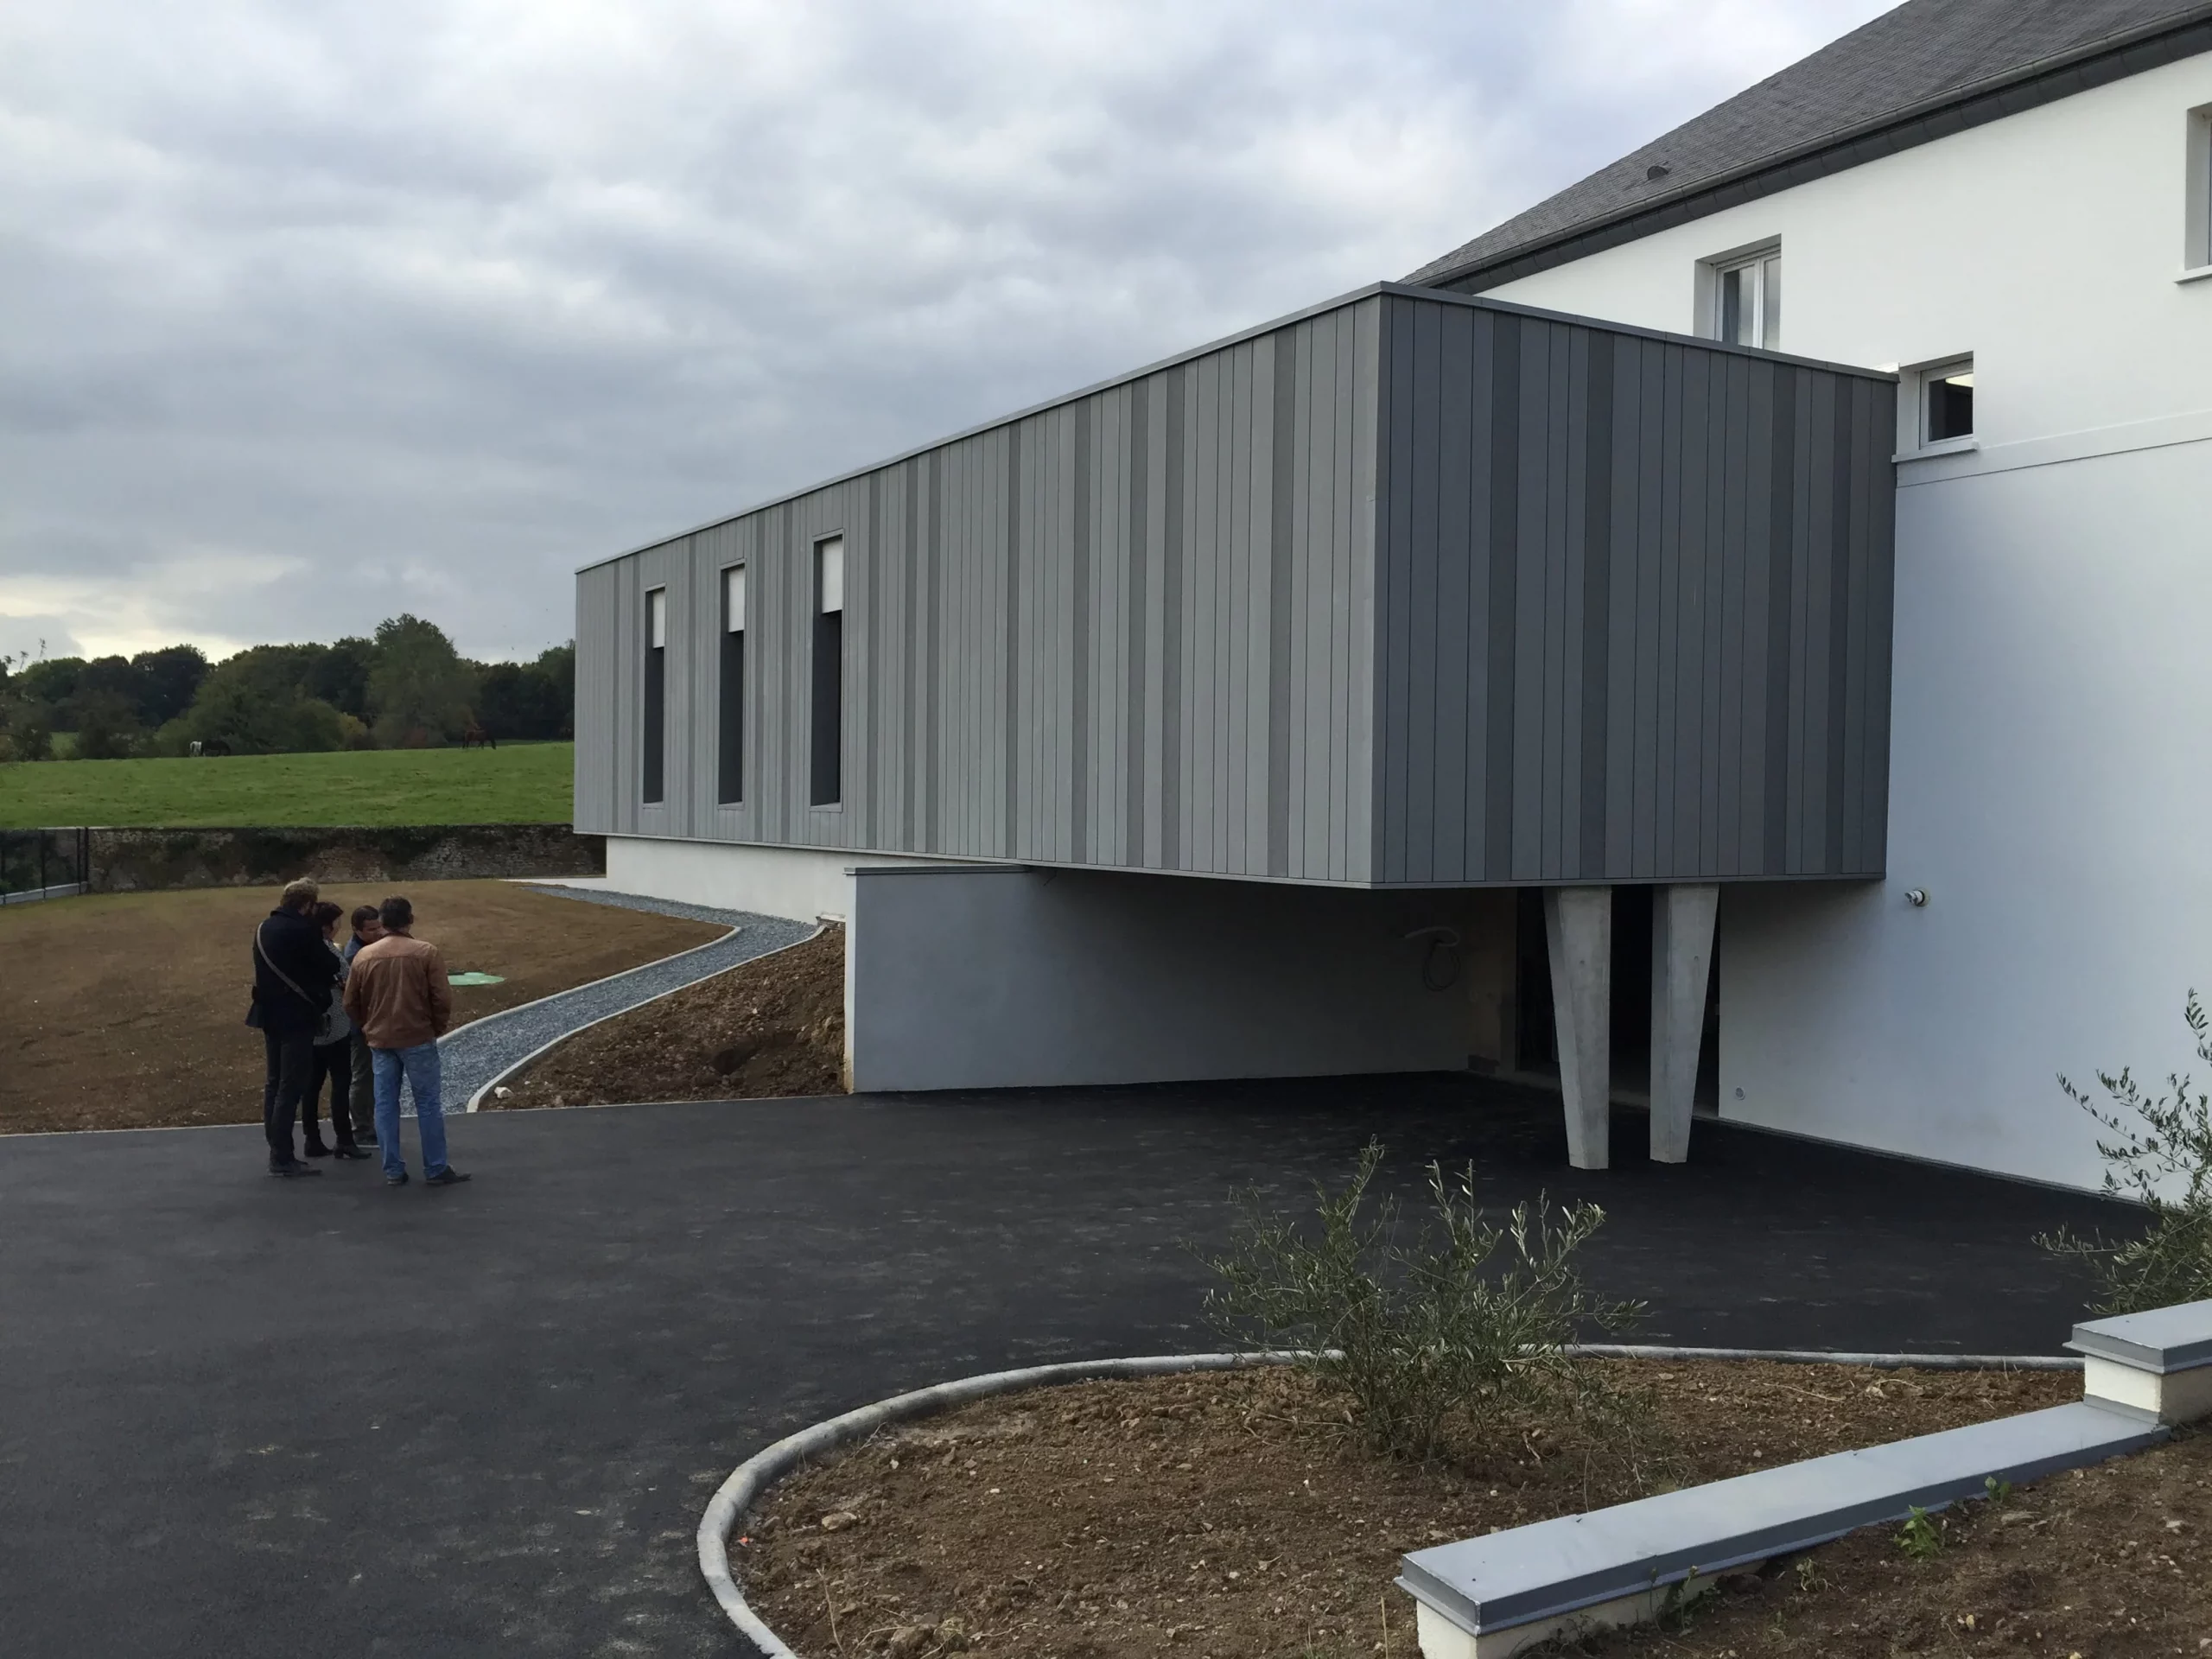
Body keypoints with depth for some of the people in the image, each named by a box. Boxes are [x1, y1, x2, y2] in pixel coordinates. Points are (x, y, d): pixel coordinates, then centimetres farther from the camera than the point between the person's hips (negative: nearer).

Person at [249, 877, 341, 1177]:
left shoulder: (263, 929, 9)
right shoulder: (303, 930, -15)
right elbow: (330, 967, -10)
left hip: (269, 1014, 8)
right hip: (296, 1016, -8)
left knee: (274, 1083, 14)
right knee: (291, 1086, -5)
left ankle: (277, 1151, 18)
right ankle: (282, 1158, -5)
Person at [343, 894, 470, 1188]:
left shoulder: (363, 956, 2)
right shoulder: (426, 952, -8)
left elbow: (351, 1003, 8)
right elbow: (442, 998, -10)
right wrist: (438, 1028, 6)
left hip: (380, 1041, 3)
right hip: (418, 1039, -3)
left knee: (385, 1105, 9)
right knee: (428, 1104, 3)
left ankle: (393, 1170, 11)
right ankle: (436, 1170, 4)